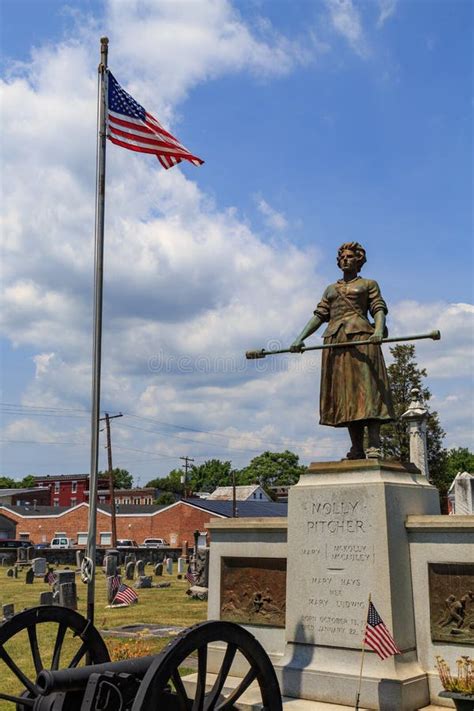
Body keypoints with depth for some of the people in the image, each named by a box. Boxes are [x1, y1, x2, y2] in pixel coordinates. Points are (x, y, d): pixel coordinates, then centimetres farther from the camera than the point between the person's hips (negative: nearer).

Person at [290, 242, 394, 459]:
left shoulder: (369, 284, 15)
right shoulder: (331, 289, 26)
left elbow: (379, 309, 1)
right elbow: (319, 316, 18)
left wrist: (379, 330, -21)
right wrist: (300, 338, 3)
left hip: (361, 337, -4)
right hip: (334, 341, 4)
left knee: (367, 388, -15)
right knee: (345, 394, -2)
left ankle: (374, 446, -22)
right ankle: (356, 449, -2)